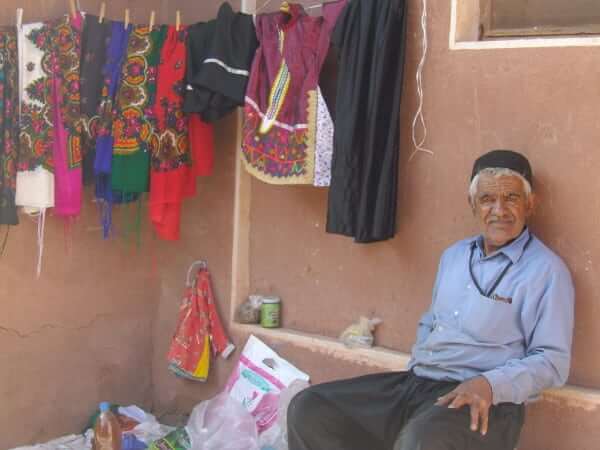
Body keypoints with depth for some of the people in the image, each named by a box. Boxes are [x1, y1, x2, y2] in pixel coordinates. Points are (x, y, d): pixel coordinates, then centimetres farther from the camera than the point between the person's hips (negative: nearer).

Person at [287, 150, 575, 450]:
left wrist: (489, 385, -23)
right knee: (308, 409, -9)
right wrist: (416, 373, 10)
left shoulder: (546, 269, -4)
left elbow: (552, 360, -8)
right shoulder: (453, 255, 18)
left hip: (482, 402, -7)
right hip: (416, 383, 7)